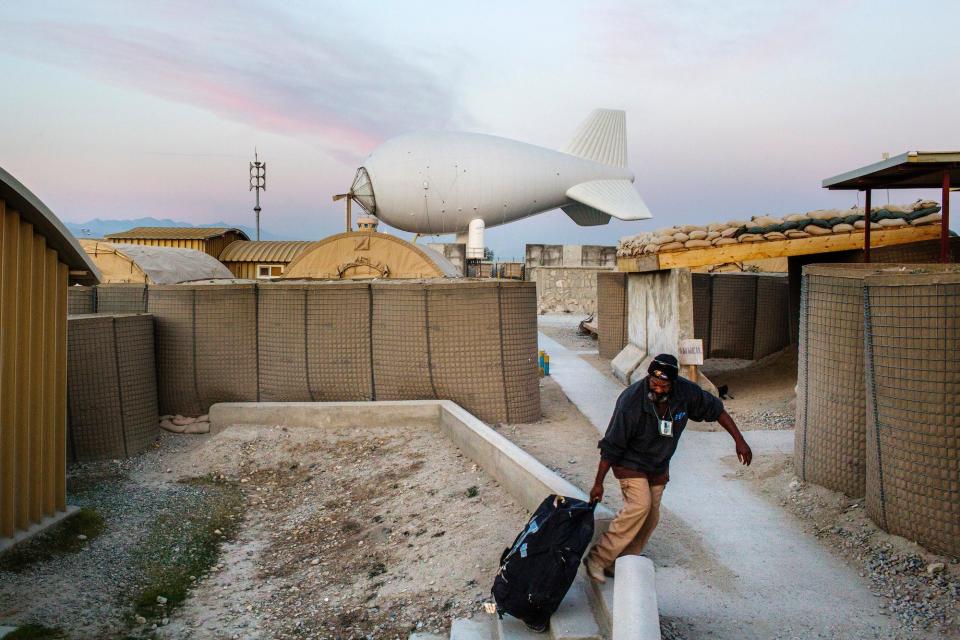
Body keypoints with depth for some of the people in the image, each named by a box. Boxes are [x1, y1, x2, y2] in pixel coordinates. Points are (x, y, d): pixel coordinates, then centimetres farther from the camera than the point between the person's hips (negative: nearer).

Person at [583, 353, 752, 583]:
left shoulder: (686, 392, -18)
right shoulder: (631, 401, -30)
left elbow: (716, 409, 1)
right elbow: (611, 446, -23)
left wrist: (739, 440, -2)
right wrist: (599, 483, -18)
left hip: (659, 466, 6)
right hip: (630, 463, -6)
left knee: (650, 517, 4)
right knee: (640, 505, -24)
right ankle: (597, 559, -17)